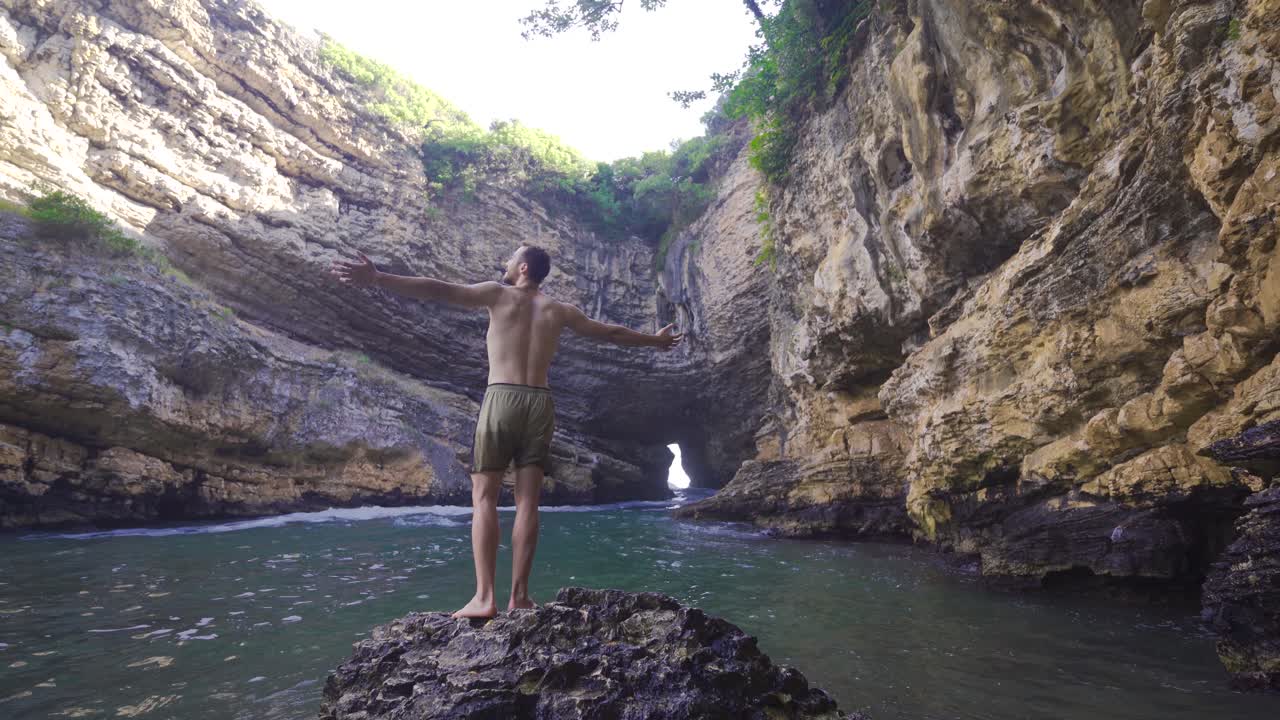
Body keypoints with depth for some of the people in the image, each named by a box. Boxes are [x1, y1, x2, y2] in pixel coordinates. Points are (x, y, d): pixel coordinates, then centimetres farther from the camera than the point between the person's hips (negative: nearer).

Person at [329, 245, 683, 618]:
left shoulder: (498, 294, 7)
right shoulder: (560, 311, 18)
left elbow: (437, 290, -3)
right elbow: (611, 332, 28)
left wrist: (375, 278, -4)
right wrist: (654, 340, 43)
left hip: (502, 398, -3)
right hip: (540, 402, 4)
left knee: (484, 497, -1)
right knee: (527, 501, 4)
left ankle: (484, 597, -7)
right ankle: (519, 595, 4)